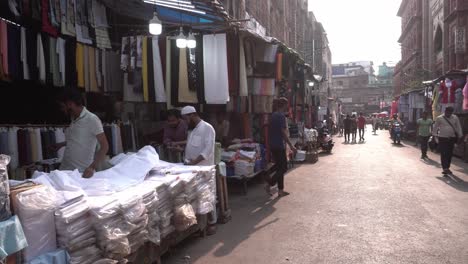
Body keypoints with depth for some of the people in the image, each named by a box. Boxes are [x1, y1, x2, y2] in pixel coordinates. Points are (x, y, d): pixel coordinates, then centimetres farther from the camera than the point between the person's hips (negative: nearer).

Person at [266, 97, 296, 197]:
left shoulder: (273, 115, 12)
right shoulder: (281, 116, -15)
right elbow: (284, 133, -19)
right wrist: (291, 145, -15)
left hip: (273, 145, 9)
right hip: (279, 146, -9)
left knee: (279, 166, 13)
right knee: (284, 168, -1)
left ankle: (280, 190, 17)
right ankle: (269, 184, -5)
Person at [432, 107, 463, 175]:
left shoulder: (455, 118, 5)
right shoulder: (439, 118, -3)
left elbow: (458, 127, 9)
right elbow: (435, 128, 3)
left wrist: (460, 136, 5)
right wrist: (435, 136, 0)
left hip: (452, 138, 3)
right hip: (442, 138, -3)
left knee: (450, 154, 9)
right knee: (443, 154, -9)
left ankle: (447, 168, 21)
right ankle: (445, 168, -10)